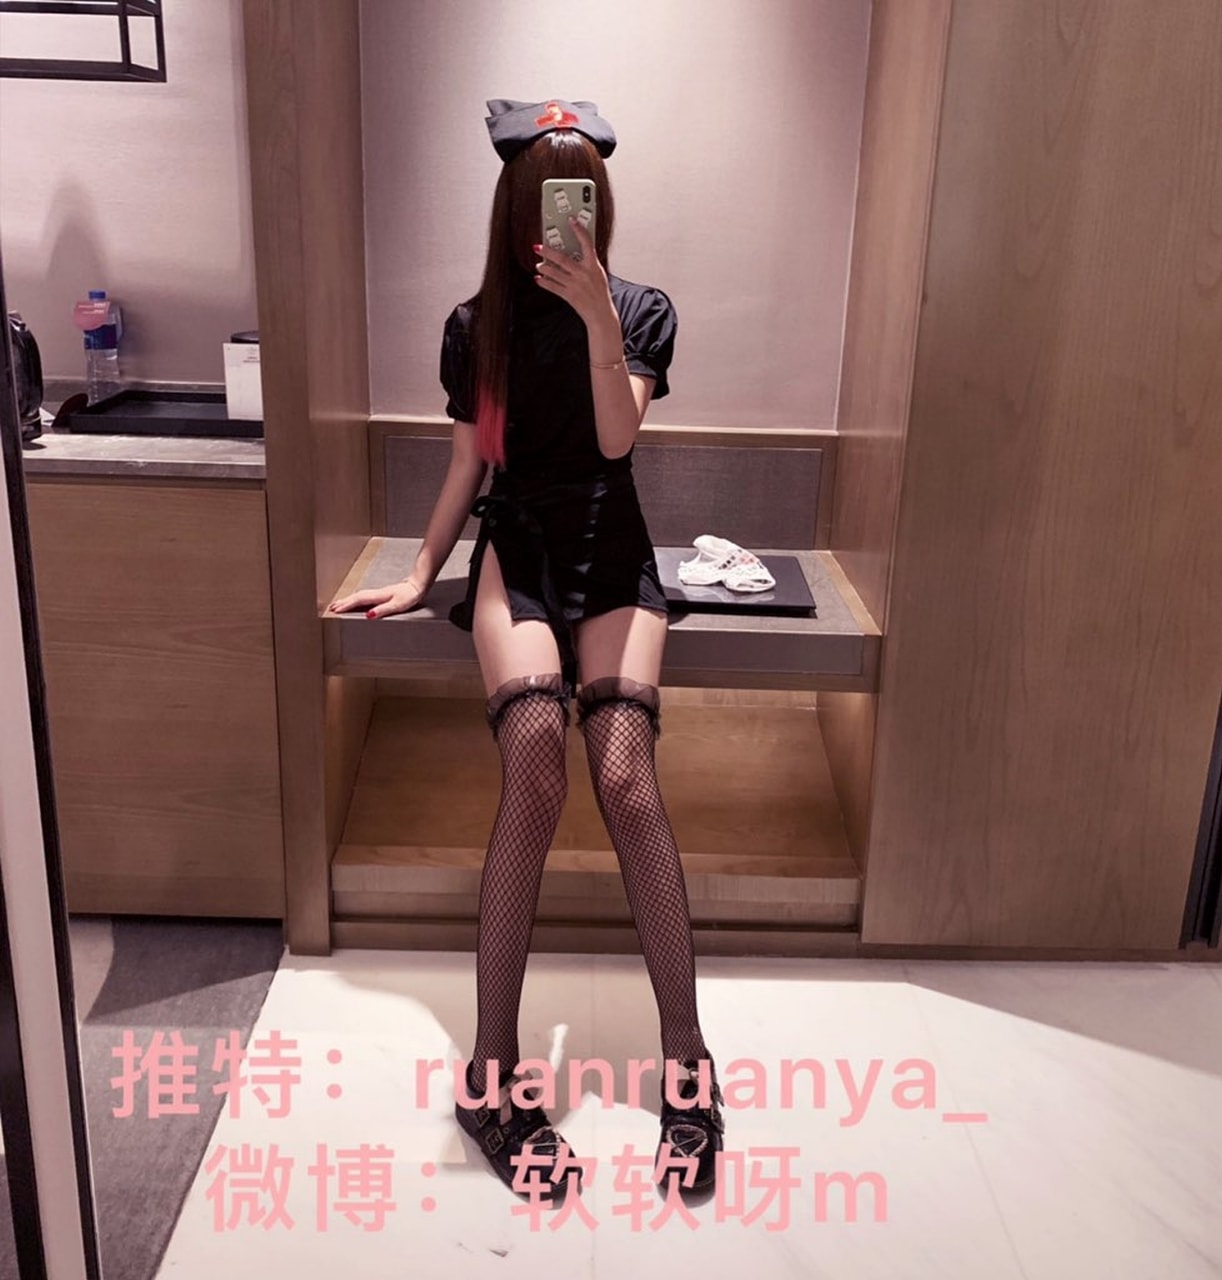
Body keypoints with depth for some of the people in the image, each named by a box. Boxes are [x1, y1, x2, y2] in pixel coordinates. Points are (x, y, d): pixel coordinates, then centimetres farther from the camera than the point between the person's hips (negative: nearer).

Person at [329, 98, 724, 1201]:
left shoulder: (643, 311, 5)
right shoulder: (478, 326, 9)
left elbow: (617, 438, -10)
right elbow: (470, 463, 14)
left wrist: (598, 316, -21)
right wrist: (419, 576, 14)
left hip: (611, 554, 0)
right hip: (516, 552, 0)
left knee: (626, 774, -26)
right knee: (536, 764, -29)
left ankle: (687, 1059, -14)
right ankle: (492, 1067, -20)